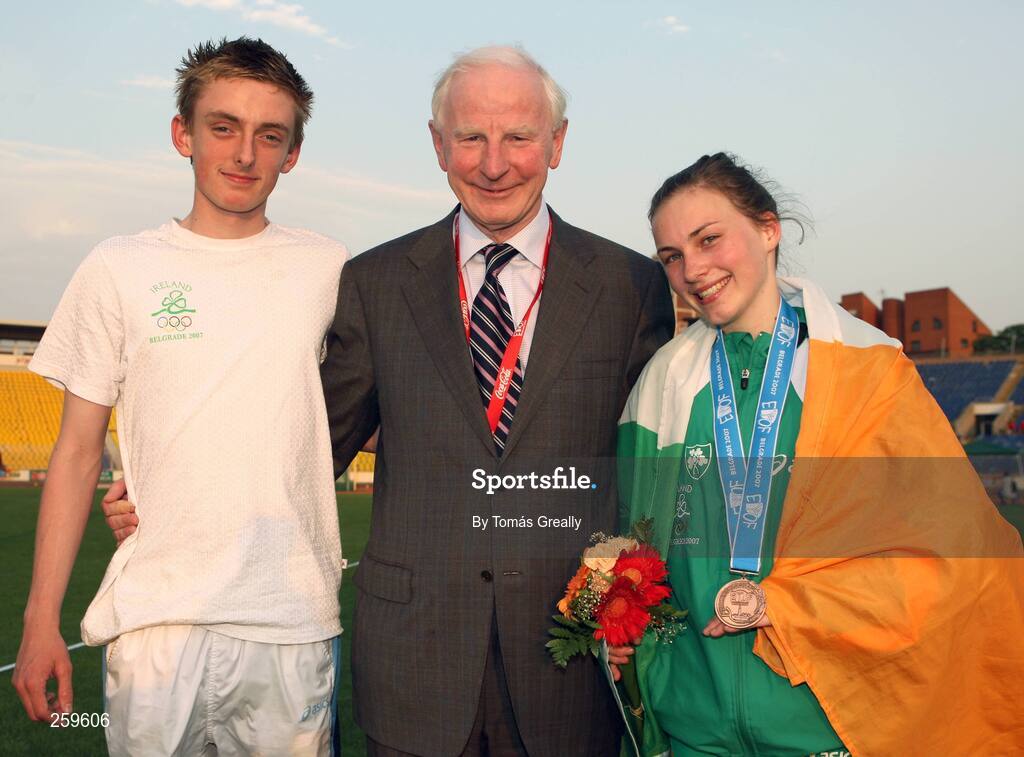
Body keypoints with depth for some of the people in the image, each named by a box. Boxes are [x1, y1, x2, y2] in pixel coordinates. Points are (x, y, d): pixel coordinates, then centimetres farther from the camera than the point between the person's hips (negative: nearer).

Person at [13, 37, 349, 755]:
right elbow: (78, 452, 5)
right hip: (156, 616, 0)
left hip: (295, 619, 1)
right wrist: (42, 619, 3)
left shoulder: (331, 271, 4)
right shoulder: (119, 270, 3)